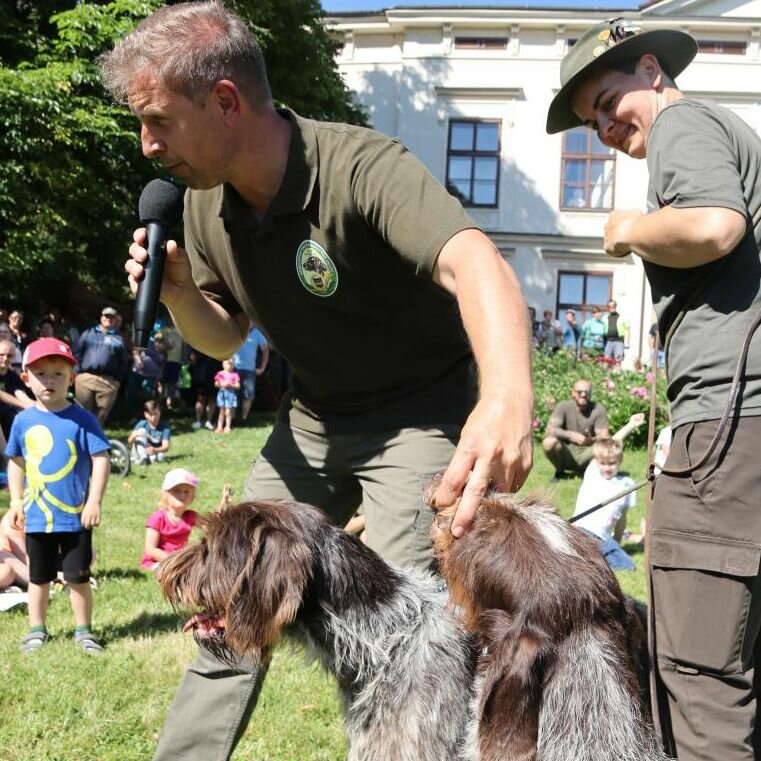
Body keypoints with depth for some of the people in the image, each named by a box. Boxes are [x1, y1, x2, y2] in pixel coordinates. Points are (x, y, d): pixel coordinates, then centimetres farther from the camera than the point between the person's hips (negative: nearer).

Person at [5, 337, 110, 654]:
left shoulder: (82, 419, -10)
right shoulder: (23, 420, 0)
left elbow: (101, 461, -10)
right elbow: (16, 462, 11)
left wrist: (94, 501, -15)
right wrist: (16, 502, 9)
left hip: (75, 516, -3)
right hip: (36, 516, 3)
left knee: (78, 577, 7)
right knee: (39, 577, 17)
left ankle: (83, 630, 23)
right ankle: (36, 629, 31)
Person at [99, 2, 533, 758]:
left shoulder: (363, 169, -28)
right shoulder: (204, 202, -6)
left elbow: (475, 264, -47)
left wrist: (507, 398, -67)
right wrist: (176, 291, -15)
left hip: (421, 412, -6)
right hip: (312, 419, 7)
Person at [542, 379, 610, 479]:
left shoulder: (598, 409, -8)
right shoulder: (564, 406, -10)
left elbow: (604, 436, -15)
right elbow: (550, 430, -22)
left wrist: (591, 440, -38)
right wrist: (571, 435, -38)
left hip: (585, 455, 1)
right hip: (566, 454, -1)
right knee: (549, 442, -31)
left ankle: (583, 471, 1)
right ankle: (560, 471, 0)